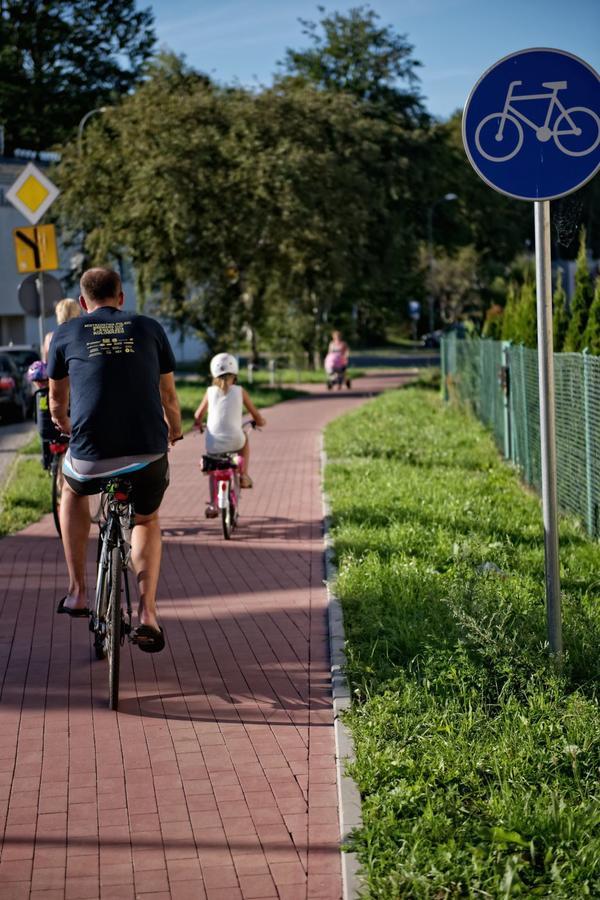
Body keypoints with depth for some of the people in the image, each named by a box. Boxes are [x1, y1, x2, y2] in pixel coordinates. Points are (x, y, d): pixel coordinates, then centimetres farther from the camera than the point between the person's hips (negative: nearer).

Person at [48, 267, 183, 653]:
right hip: (149, 455, 1)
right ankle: (148, 614, 13)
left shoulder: (66, 333, 11)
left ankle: (78, 592, 28)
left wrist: (64, 426, 47)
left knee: (72, 491, 34)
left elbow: (57, 401, 24)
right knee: (147, 521, 29)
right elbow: (169, 396, 21)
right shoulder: (149, 328, 13)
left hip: (91, 457, -1)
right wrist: (174, 431, 42)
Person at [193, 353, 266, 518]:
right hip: (234, 441, -1)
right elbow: (255, 413, 13)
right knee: (244, 440, 35)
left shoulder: (210, 392, 7)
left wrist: (198, 424, 37)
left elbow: (198, 415, 14)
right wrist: (260, 421, 36)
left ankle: (212, 503, 21)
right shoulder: (239, 391, 5)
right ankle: (244, 475, 27)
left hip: (213, 443, 1)